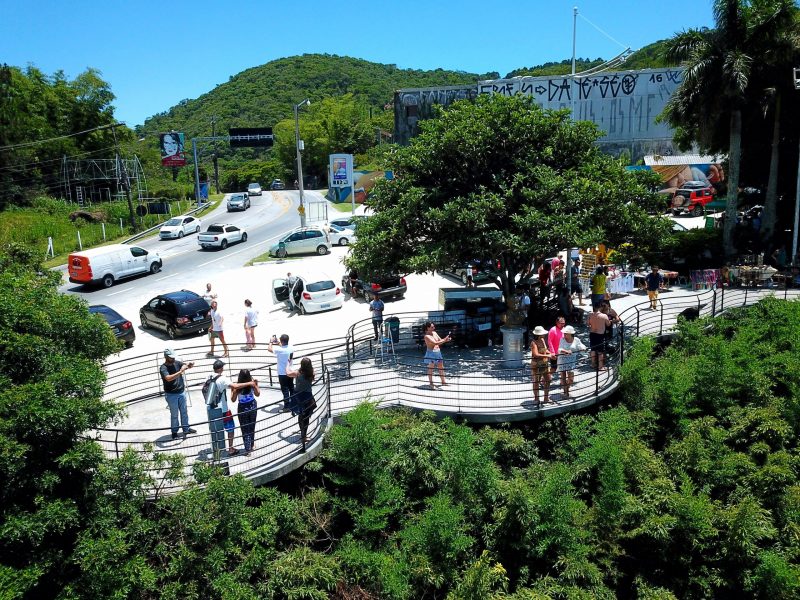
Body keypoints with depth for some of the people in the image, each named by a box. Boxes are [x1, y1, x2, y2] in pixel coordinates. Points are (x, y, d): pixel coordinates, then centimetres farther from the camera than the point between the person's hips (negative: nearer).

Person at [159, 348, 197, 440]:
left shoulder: (176, 363, 0)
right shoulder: (163, 368, -17)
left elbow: (186, 365, -7)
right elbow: (168, 378, -33)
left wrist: (190, 364, -32)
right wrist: (180, 372, -41)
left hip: (181, 392, 5)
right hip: (171, 395, -5)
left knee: (184, 412, 15)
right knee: (174, 414, 5)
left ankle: (186, 429, 28)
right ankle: (174, 432, 19)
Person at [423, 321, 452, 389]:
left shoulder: (434, 333, 9)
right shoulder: (427, 336, -17)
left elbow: (440, 340, 14)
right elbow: (435, 343, -24)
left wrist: (445, 339, -6)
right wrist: (445, 340, -25)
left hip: (438, 352, 8)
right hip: (431, 353, -8)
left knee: (441, 367, 14)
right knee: (431, 368, 2)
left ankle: (443, 381, 27)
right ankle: (431, 384, 10)